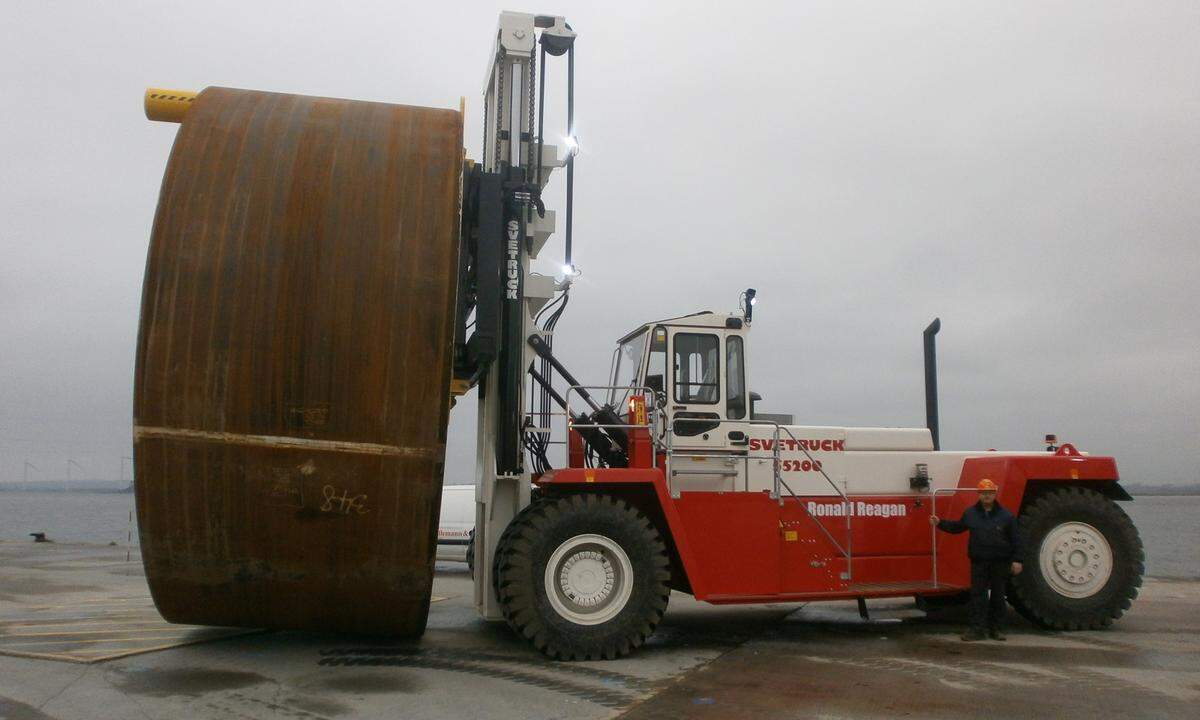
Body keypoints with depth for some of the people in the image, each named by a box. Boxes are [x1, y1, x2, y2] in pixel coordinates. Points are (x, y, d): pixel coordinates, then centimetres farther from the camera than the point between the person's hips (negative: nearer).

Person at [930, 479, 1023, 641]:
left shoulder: (1006, 515, -1)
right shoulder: (970, 513, 6)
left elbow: (1015, 539, 1)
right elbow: (957, 527, 20)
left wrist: (1016, 560, -5)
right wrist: (940, 523, 8)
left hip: (1000, 563, -1)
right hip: (978, 562, 1)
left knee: (998, 595, 8)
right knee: (977, 595, 0)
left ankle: (997, 629, 18)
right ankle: (977, 629, 3)